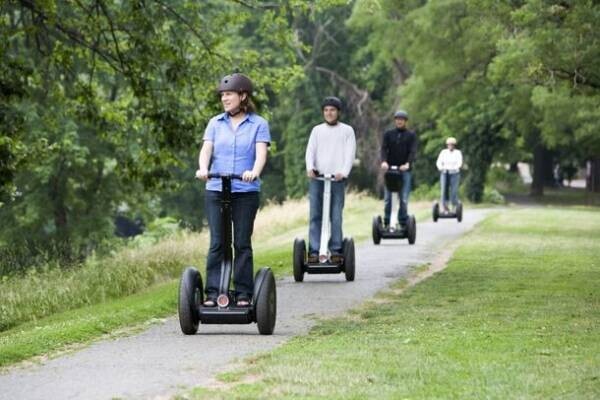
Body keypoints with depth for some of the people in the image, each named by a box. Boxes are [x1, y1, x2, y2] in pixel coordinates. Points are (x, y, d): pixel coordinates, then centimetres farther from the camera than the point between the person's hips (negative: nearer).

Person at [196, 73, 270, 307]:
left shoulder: (258, 124, 4)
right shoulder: (215, 123, 12)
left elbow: (261, 153, -9)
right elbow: (206, 149, 0)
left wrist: (254, 172, -30)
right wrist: (203, 169, -21)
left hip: (246, 192, -2)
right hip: (216, 191, 2)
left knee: (242, 243, 0)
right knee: (216, 243, -2)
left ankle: (243, 294, 5)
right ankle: (213, 293, -2)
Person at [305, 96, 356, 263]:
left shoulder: (347, 130, 12)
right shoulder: (317, 130, 17)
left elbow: (350, 153, 2)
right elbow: (310, 150, 6)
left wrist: (344, 172, -15)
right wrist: (310, 167, -14)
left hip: (337, 179, -1)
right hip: (317, 178, 2)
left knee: (336, 216, -4)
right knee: (315, 216, -3)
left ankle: (336, 250, -1)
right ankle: (314, 251, -4)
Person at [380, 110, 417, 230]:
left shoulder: (411, 135, 7)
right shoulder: (388, 134, 10)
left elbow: (413, 151, -4)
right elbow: (384, 149, 0)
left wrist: (408, 164, -22)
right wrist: (384, 161, -20)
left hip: (405, 170, -1)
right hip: (390, 169, 1)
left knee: (404, 199, -4)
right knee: (387, 198, -1)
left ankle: (403, 223, 1)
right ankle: (386, 223, 3)